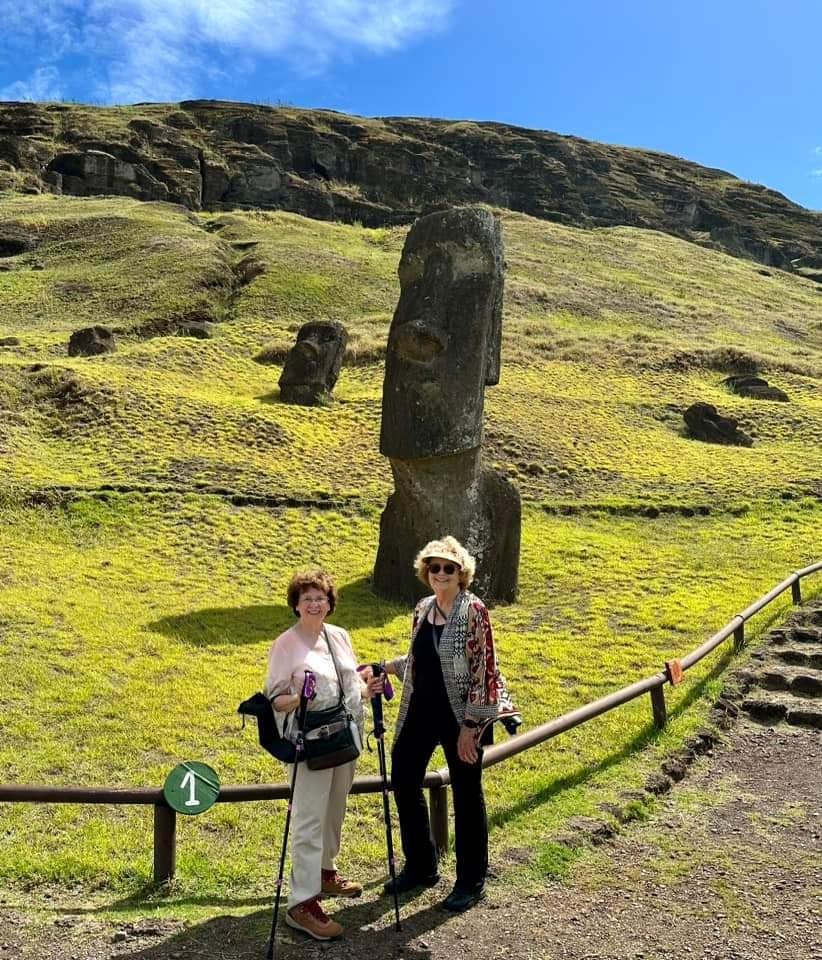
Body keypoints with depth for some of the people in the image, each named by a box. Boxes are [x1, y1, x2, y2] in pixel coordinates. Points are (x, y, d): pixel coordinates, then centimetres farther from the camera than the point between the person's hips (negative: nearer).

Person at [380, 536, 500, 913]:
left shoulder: (473, 611, -14)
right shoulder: (422, 609, 6)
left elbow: (485, 670, -16)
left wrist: (470, 725, -18)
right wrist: (389, 666, 2)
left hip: (458, 716, -7)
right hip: (420, 713, 7)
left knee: (466, 795, 8)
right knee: (404, 781, 14)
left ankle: (471, 881, 26)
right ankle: (420, 866, 35)